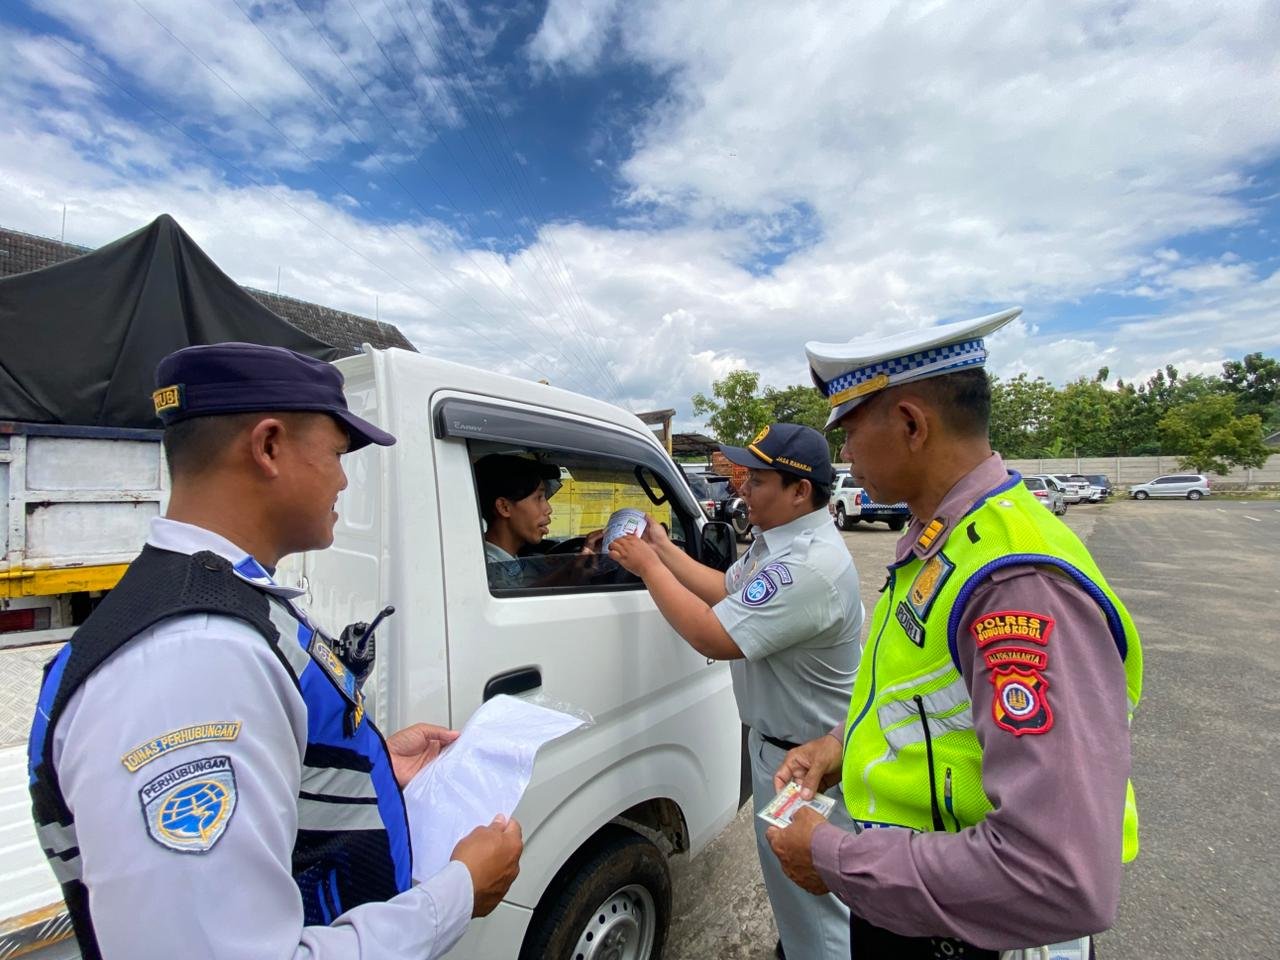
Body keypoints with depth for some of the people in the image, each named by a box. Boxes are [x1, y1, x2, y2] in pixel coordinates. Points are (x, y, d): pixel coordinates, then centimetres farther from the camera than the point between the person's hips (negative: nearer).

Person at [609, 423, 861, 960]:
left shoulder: (809, 567, -33)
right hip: (775, 739, 10)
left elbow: (713, 637, -32)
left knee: (805, 886, 12)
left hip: (804, 758, -10)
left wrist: (648, 566, -22)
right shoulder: (775, 540, 0)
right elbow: (725, 590, 8)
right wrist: (663, 547, -1)